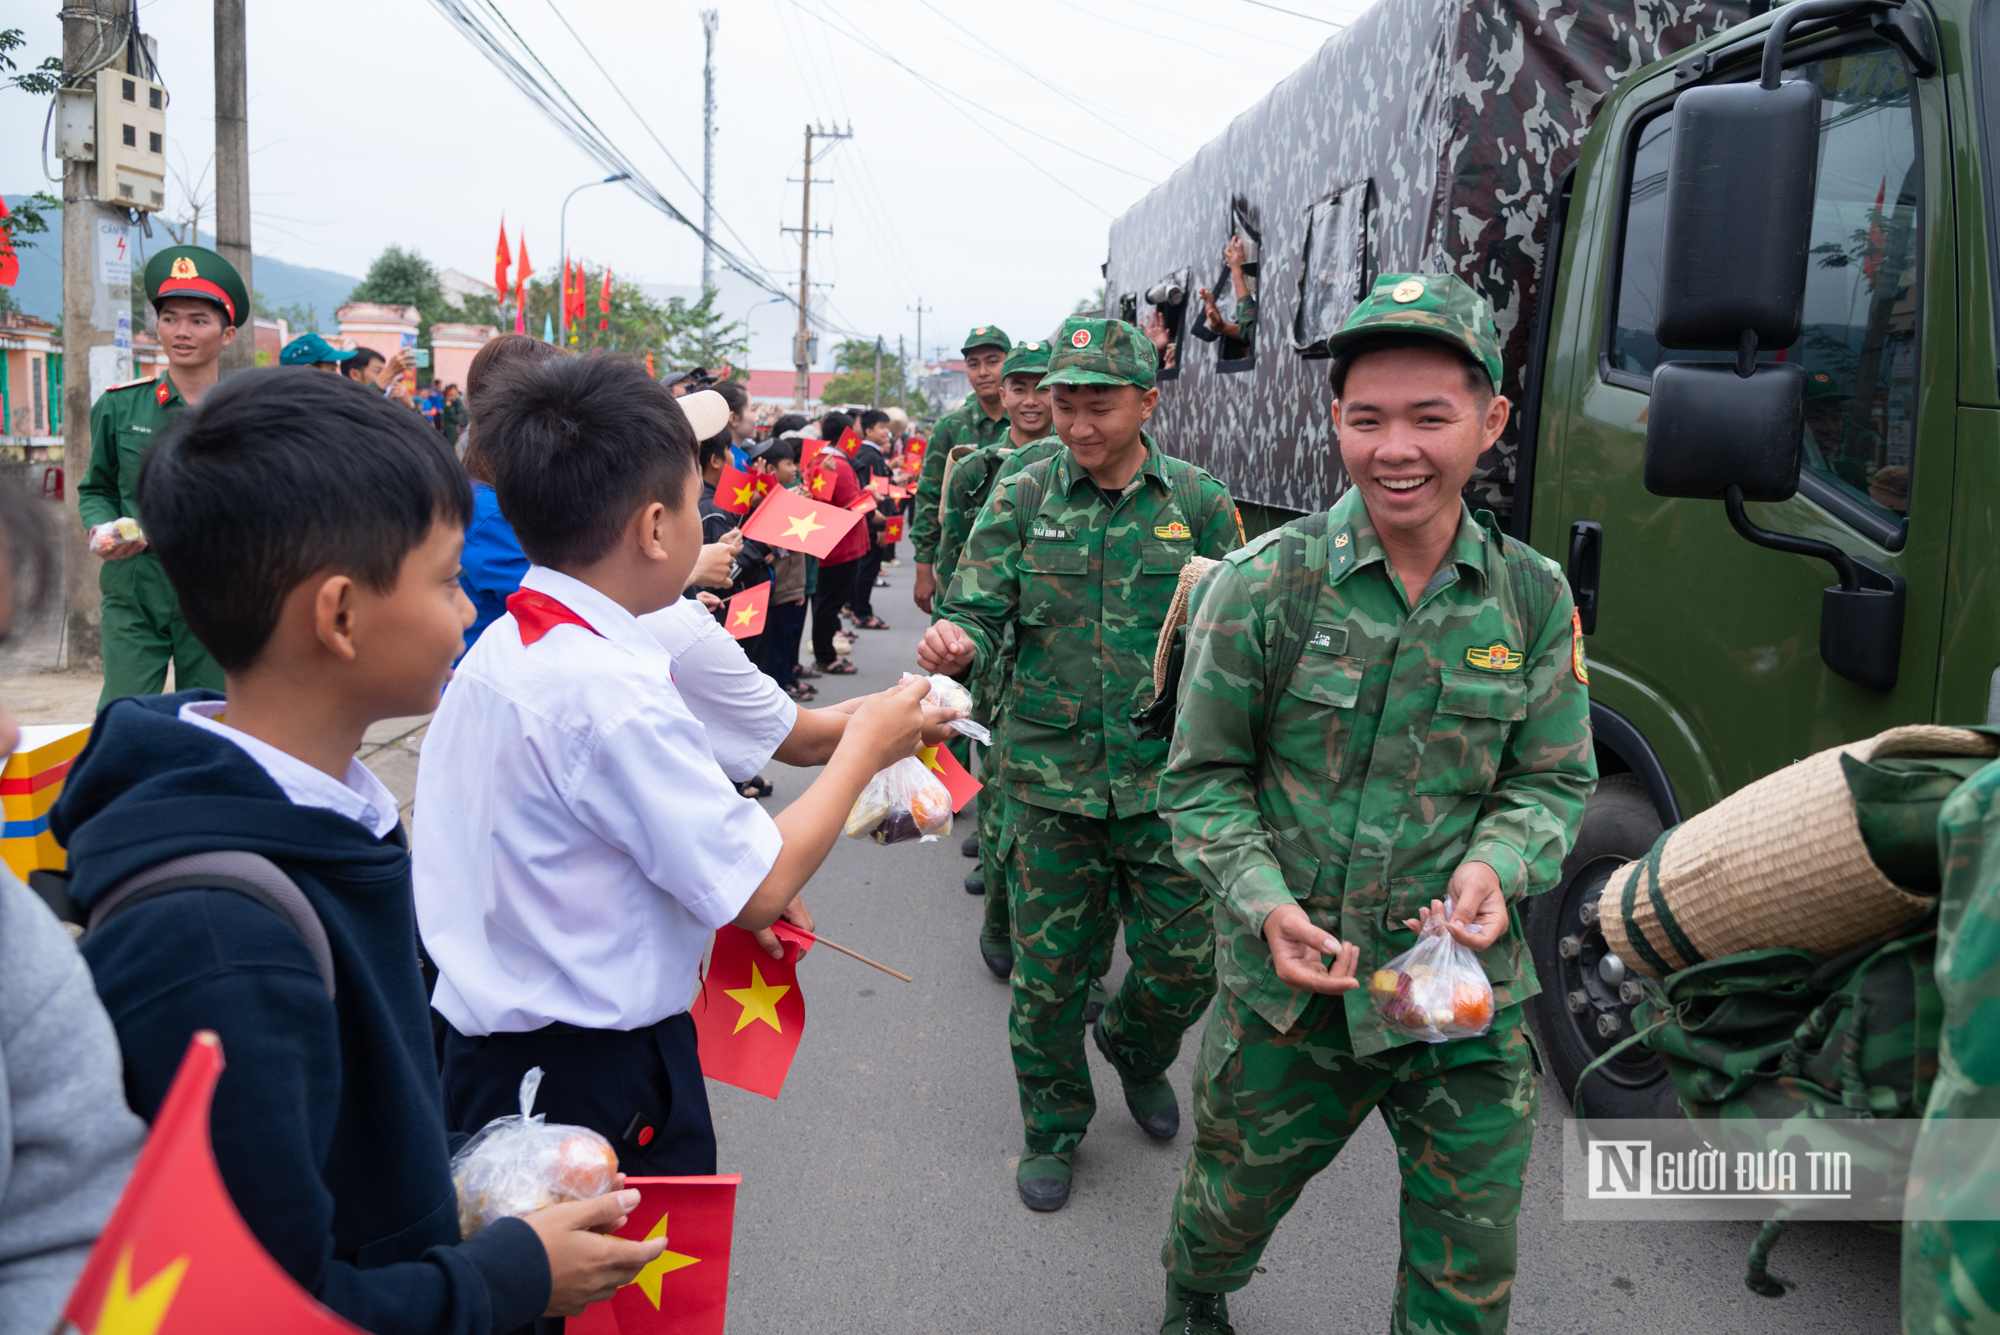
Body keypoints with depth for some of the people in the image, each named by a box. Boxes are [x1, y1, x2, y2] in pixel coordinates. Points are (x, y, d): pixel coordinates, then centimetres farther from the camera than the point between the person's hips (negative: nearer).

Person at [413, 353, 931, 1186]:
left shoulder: (498, 650, 2)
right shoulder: (609, 689, -26)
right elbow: (759, 887, -21)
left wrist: (752, 893, 7)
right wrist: (865, 748, -8)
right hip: (598, 1082, -9)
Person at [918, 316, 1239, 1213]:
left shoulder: (1200, 503, 1)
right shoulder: (1024, 498, 1)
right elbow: (981, 611, -4)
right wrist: (956, 642, -25)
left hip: (1167, 777, 0)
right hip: (1053, 777, 0)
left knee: (1185, 961, 7)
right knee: (1050, 971, 9)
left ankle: (1136, 1051, 42)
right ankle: (1053, 1127, 33)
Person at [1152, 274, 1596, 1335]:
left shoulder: (1535, 599, -3)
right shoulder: (1261, 585, -10)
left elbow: (1554, 781, 5)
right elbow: (1202, 779, -3)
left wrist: (1496, 866, -16)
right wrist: (1264, 905, -18)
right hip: (1286, 994, -1)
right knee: (1231, 1200, 22)